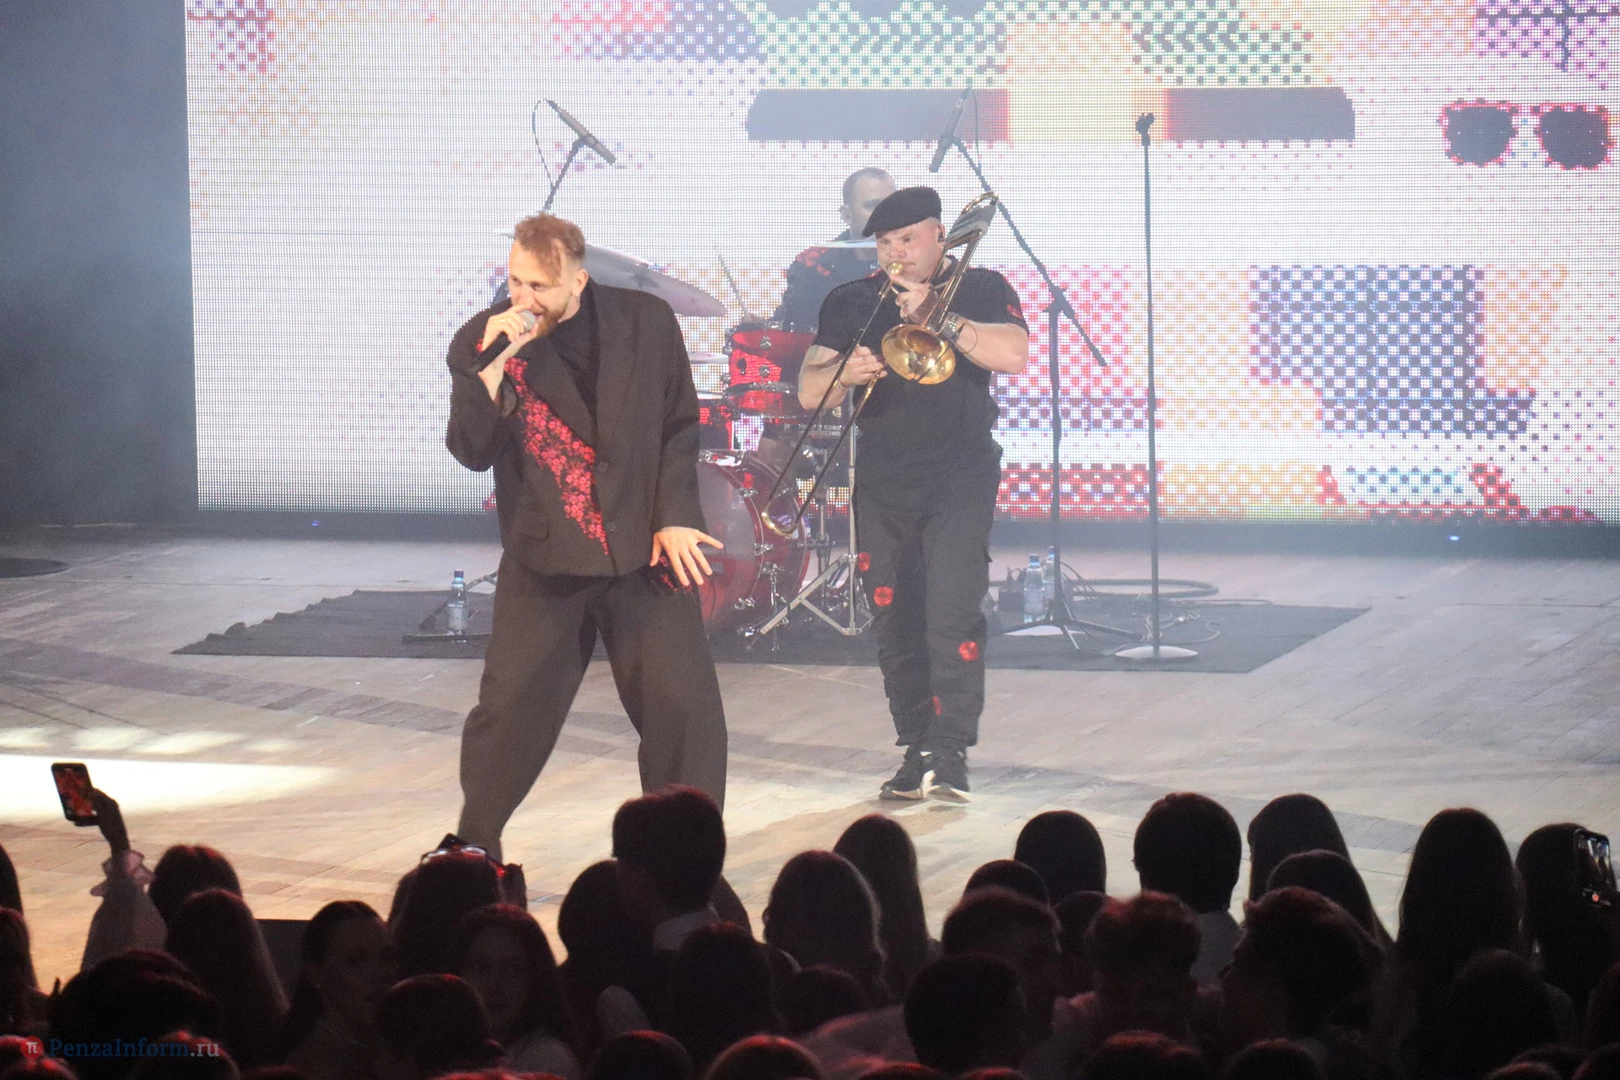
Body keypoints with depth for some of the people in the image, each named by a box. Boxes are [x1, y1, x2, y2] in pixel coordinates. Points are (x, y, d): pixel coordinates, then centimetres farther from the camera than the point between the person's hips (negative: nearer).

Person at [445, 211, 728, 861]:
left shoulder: (646, 324, 0)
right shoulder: (480, 342, -1)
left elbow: (679, 428, 6)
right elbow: (472, 452, -9)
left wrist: (674, 518, -4)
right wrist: (493, 367, -21)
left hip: (643, 550, 0)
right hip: (544, 561, 0)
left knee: (685, 708, -2)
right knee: (508, 709, -3)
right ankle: (472, 847, 14)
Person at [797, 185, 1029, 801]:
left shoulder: (980, 289, 3)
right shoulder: (852, 302, 10)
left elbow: (1014, 355, -15)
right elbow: (809, 392, 4)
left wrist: (938, 316, -21)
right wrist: (845, 374, -19)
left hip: (960, 479, -4)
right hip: (882, 488, 4)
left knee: (952, 617, -15)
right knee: (895, 625, 3)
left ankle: (951, 752, -16)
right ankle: (915, 751, 10)